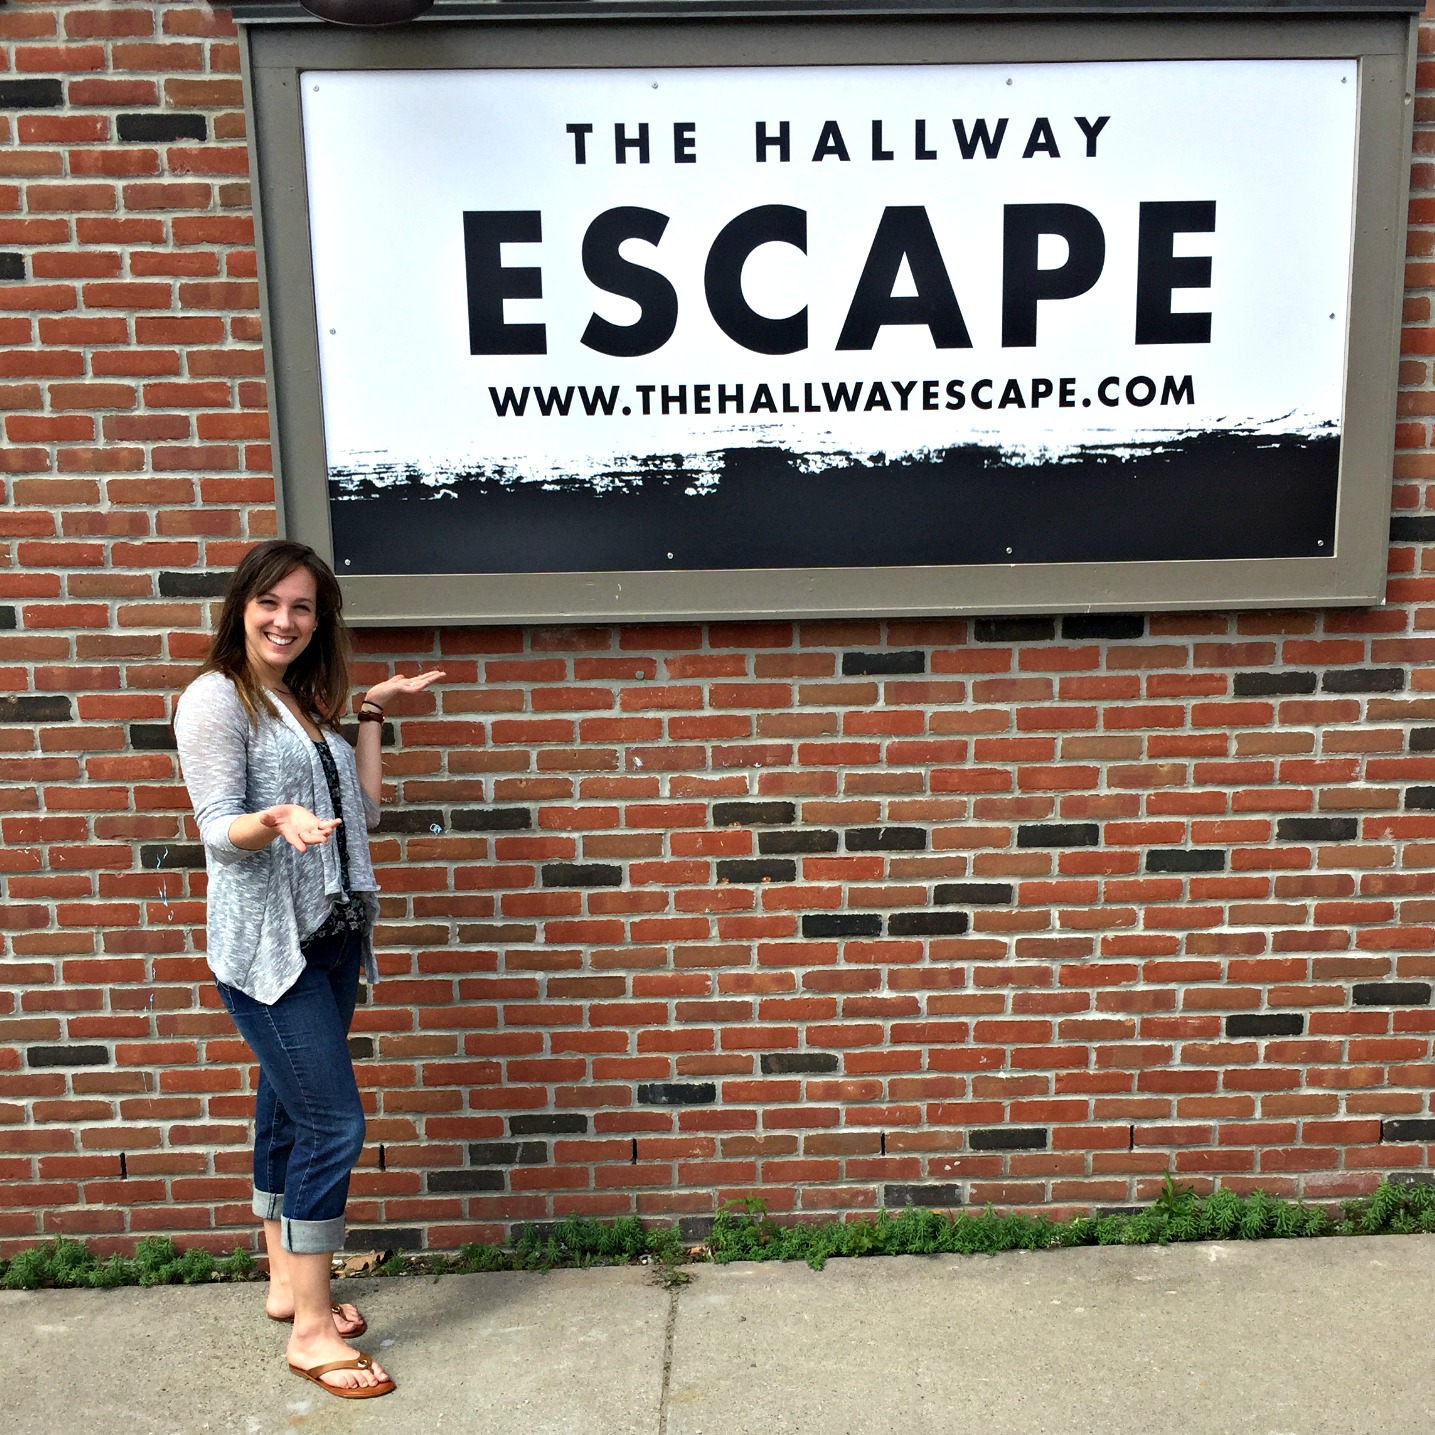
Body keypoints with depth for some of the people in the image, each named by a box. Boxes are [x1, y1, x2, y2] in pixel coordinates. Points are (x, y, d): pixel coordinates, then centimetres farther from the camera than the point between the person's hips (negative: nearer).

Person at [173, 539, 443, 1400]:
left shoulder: (307, 704, 14)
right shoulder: (216, 700, -8)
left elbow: (364, 812, 11)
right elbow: (219, 829, -13)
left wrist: (372, 716, 11)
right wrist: (275, 820, -34)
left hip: (330, 938, 7)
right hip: (267, 944, -7)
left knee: (291, 1113, 16)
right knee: (335, 1122, -9)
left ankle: (288, 1282, 29)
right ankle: (312, 1330, 1)